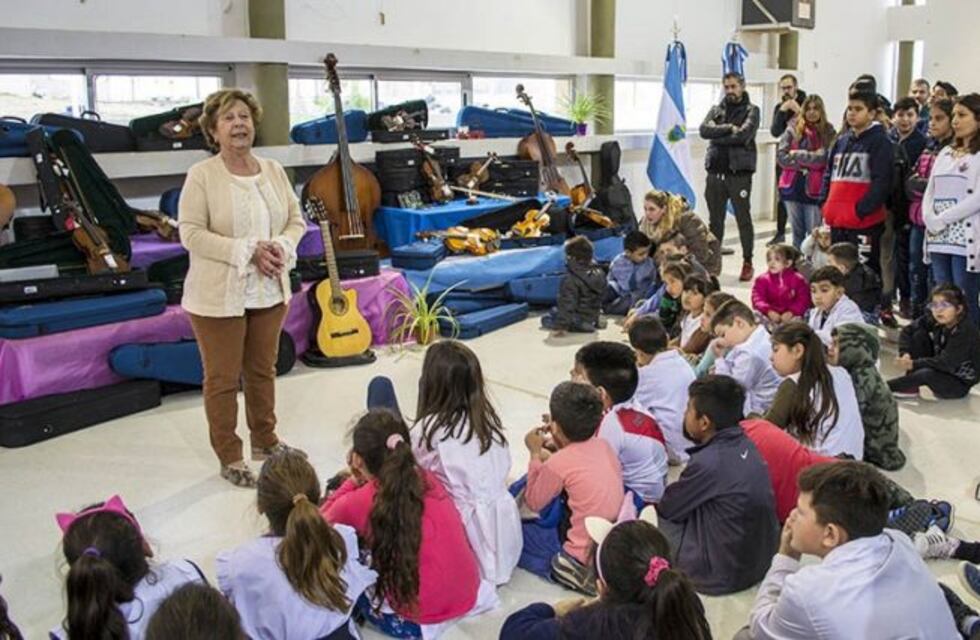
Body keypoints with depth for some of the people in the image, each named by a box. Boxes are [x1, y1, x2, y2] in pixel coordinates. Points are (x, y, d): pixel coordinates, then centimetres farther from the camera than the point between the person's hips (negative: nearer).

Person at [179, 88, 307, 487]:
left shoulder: (273, 170, 5)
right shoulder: (201, 175, -10)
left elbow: (296, 220, 10)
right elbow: (191, 234, -15)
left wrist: (282, 246, -12)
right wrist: (247, 251, -22)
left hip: (269, 292, 5)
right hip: (219, 296, -5)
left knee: (263, 369, 17)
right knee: (223, 377, 6)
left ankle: (264, 440, 35)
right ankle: (229, 458, 19)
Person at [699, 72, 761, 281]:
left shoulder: (751, 110, 2)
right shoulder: (716, 110, 14)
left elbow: (743, 135, -16)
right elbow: (704, 130, -6)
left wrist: (718, 136, -7)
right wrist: (729, 128, -14)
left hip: (739, 173, -4)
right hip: (715, 173, 4)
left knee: (743, 219, 2)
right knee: (716, 220, 11)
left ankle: (747, 263, 11)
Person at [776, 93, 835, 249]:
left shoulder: (828, 132, 0)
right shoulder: (792, 129, 5)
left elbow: (823, 158, -11)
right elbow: (781, 156, -2)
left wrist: (797, 155, -8)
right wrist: (805, 164, -9)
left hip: (814, 189, -2)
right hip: (792, 187, 3)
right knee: (797, 231, 12)